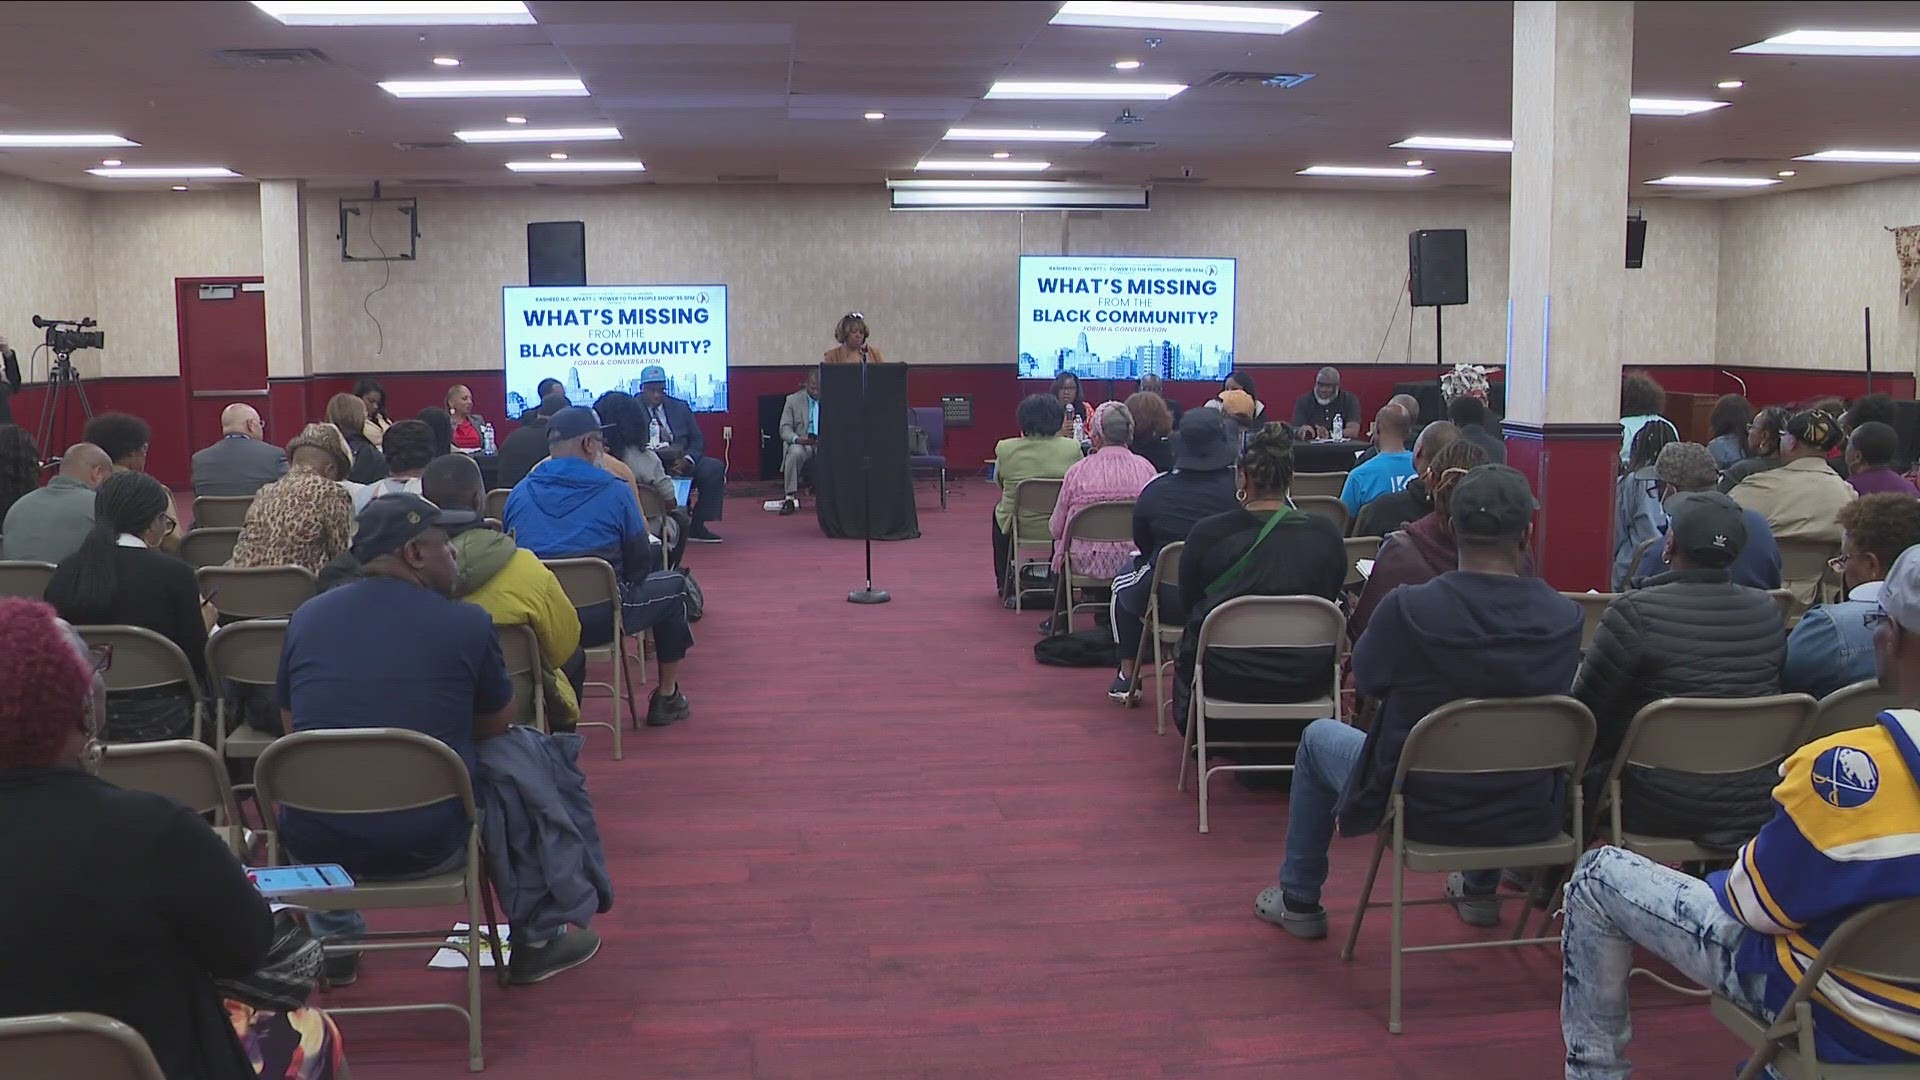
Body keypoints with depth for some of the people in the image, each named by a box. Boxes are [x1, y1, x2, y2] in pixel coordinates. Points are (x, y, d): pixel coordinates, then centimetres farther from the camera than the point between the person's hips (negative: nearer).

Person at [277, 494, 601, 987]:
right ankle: (533, 944, 34)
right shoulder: (466, 623, -9)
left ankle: (334, 945, 42)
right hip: (427, 847, -3)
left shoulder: (306, 617, 1)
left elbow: (291, 725, 15)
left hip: (314, 845, 3)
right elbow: (496, 726, 6)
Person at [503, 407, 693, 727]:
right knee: (674, 584, 23)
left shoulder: (519, 493, 3)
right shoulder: (615, 491, -7)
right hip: (600, 620, -4)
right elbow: (639, 563, -2)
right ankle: (666, 698, 29)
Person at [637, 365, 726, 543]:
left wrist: (686, 460, -11)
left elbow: (697, 441, 11)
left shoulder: (680, 407, 15)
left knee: (715, 468, -20)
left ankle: (696, 525, -15)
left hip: (681, 463, 4)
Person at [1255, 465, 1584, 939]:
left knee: (1319, 737, 26)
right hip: (1527, 820, 3)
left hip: (1419, 811, -3)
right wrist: (1519, 569, 5)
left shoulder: (1407, 608, -24)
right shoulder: (1565, 617, -17)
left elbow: (1364, 681, -4)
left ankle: (1298, 900, 36)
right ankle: (1480, 889, 48)